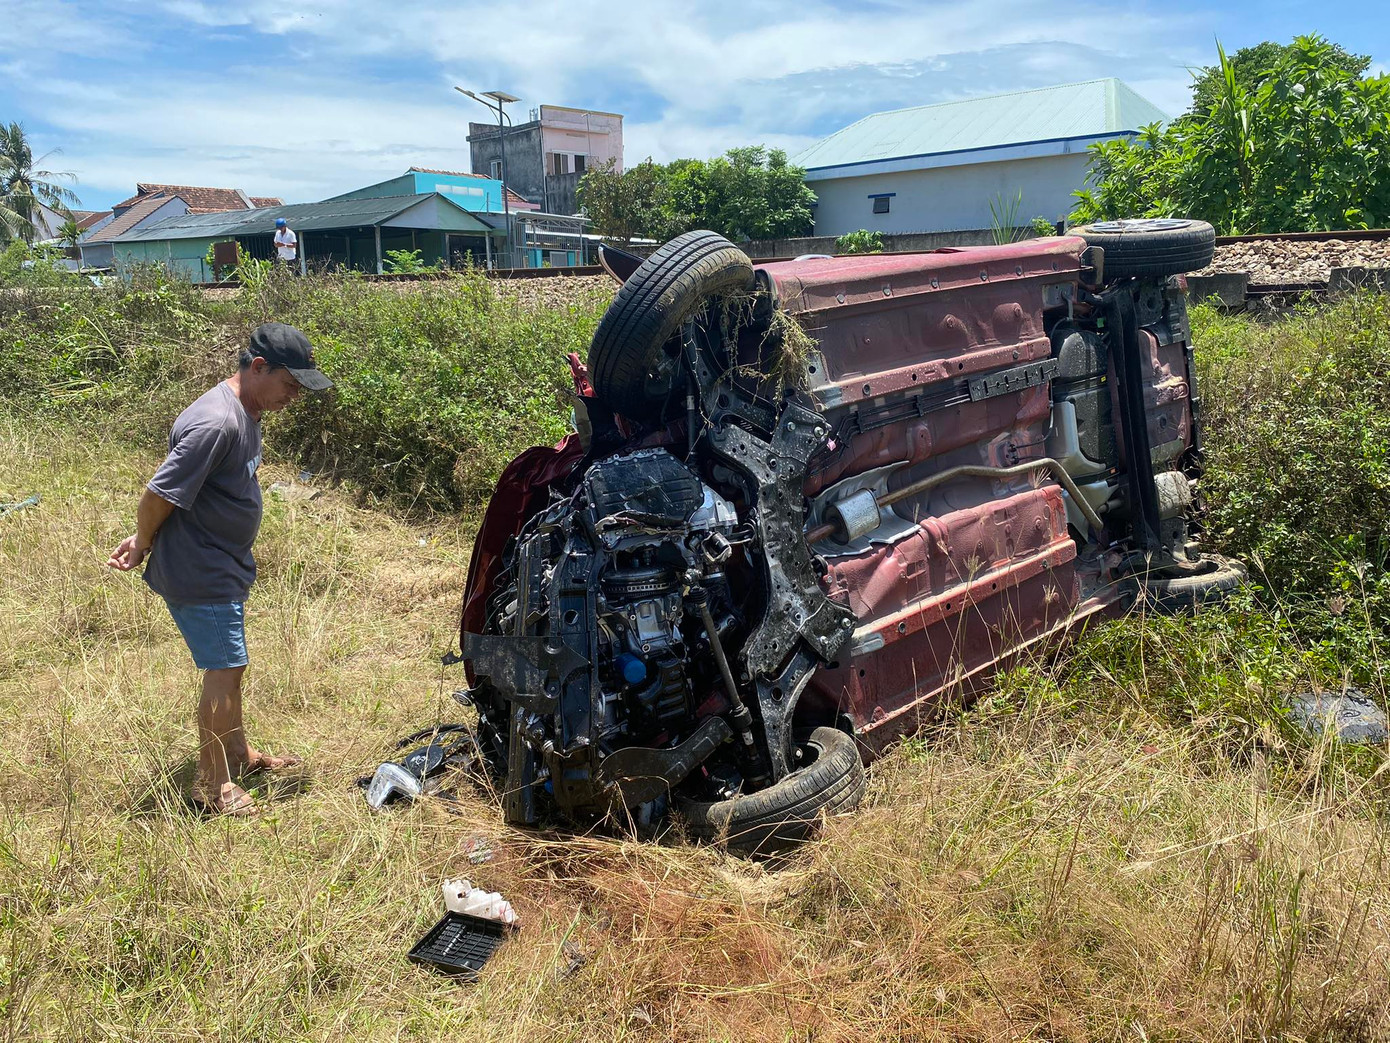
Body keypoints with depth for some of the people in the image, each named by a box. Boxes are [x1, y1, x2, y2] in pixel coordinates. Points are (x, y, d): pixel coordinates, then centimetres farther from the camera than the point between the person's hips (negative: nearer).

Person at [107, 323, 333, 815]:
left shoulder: (246, 413, 6)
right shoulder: (215, 424, -27)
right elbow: (158, 496, -25)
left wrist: (144, 541, 11)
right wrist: (143, 546, -6)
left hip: (224, 567, 10)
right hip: (199, 572, -10)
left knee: (230, 665, 21)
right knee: (224, 669, -3)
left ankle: (238, 752, 38)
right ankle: (212, 784, 12)